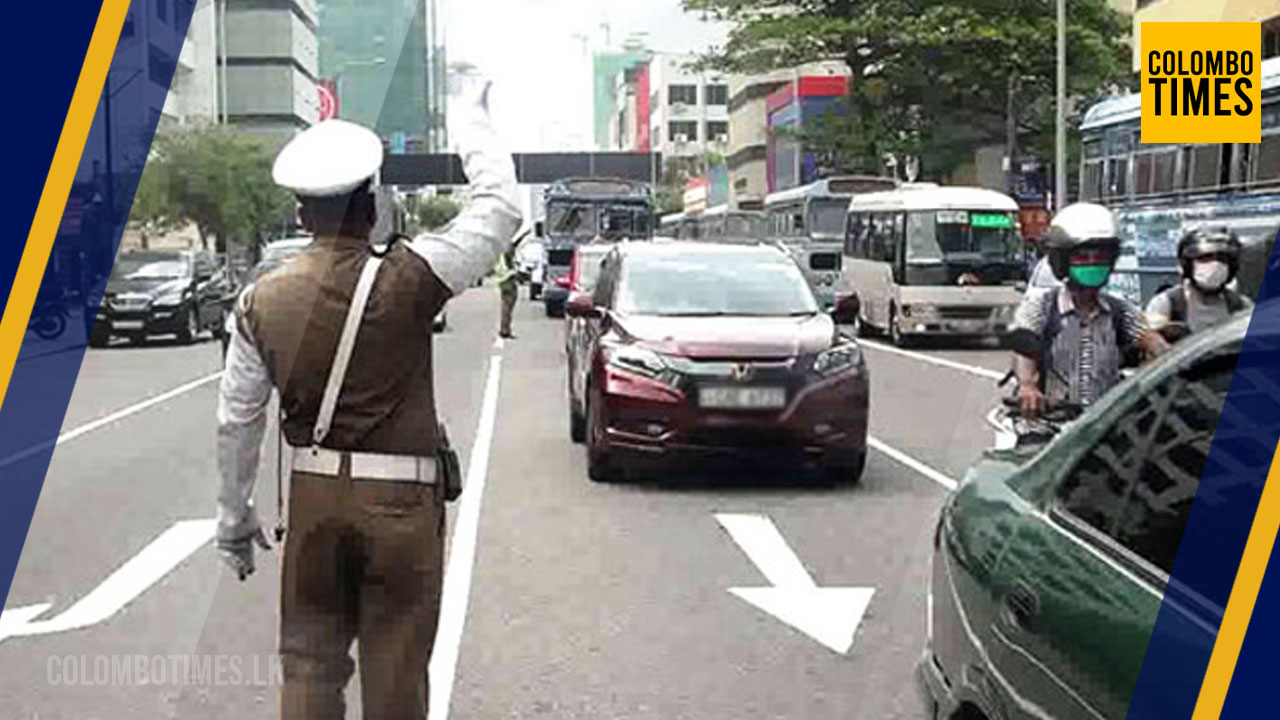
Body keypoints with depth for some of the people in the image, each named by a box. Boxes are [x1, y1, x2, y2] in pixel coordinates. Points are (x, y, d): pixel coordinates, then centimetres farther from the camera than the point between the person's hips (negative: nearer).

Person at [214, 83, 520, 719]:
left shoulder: (262, 301, -3)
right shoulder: (405, 281, -15)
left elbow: (238, 419, 2)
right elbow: (500, 210, -6)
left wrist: (234, 515, 13)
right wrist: (474, 122, 8)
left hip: (314, 499, 3)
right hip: (401, 501, -3)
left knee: (309, 660, 13)